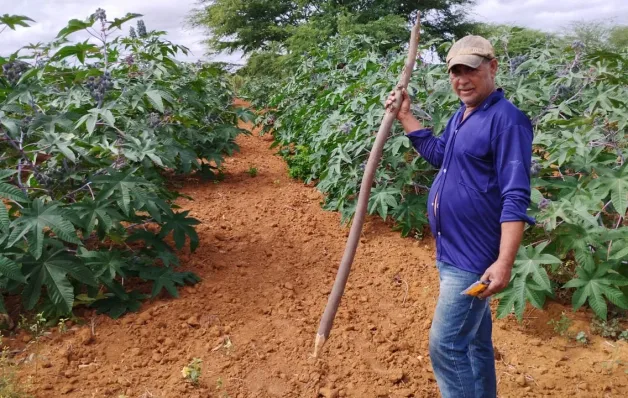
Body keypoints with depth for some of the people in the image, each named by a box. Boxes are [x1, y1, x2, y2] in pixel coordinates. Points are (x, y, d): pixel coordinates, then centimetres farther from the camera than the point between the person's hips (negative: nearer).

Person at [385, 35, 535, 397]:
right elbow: (438, 153, 25)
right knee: (475, 339, 21)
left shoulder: (506, 119, -17)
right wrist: (405, 115, 18)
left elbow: (515, 199, -22)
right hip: (450, 252, 9)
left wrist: (504, 262, -26)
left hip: (474, 257, -9)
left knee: (446, 345, -5)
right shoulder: (461, 116, 10)